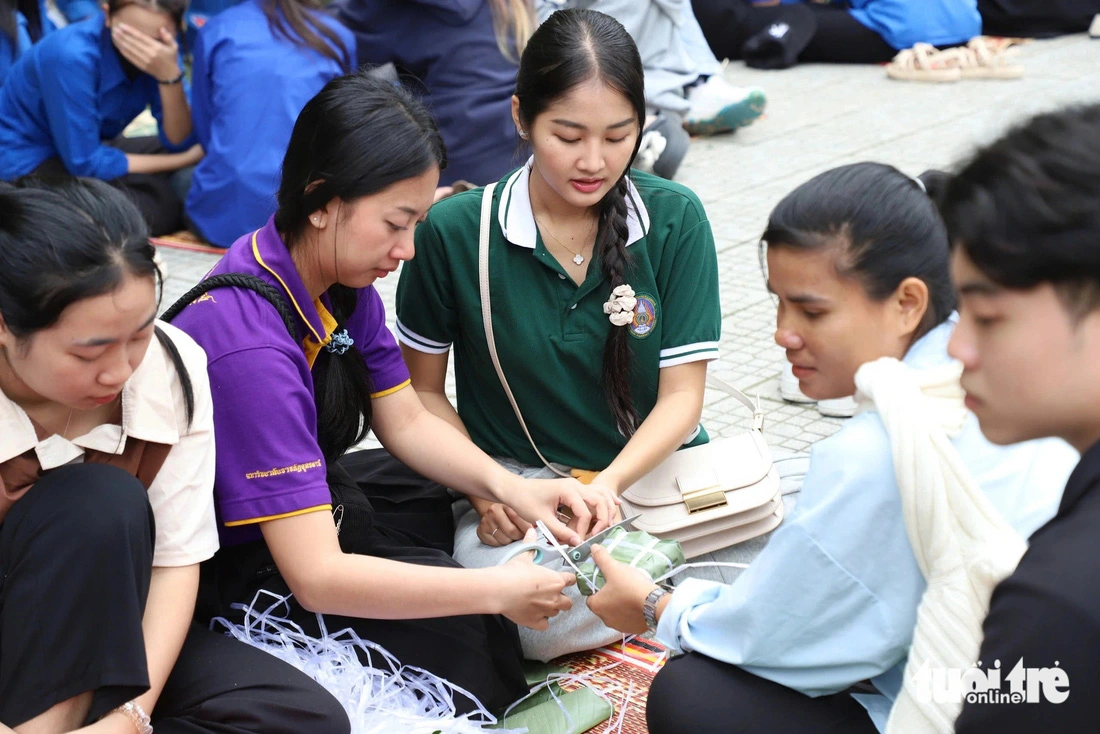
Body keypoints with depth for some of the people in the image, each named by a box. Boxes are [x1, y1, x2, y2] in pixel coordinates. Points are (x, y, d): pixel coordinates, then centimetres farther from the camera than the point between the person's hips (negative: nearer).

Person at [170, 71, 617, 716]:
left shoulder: (343, 279, -8)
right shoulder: (252, 344, -33)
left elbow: (406, 423, 3)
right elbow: (317, 577, -35)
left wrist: (510, 486, -15)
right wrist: (496, 591, -31)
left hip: (316, 504, 9)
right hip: (252, 577, -9)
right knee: (471, 639, -19)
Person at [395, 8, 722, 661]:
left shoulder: (676, 220, -4)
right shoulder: (455, 232, -7)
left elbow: (681, 394, -4)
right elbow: (423, 390, 5)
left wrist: (609, 484, -23)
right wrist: (484, 490, -11)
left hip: (651, 469, 1)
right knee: (541, 621, -33)